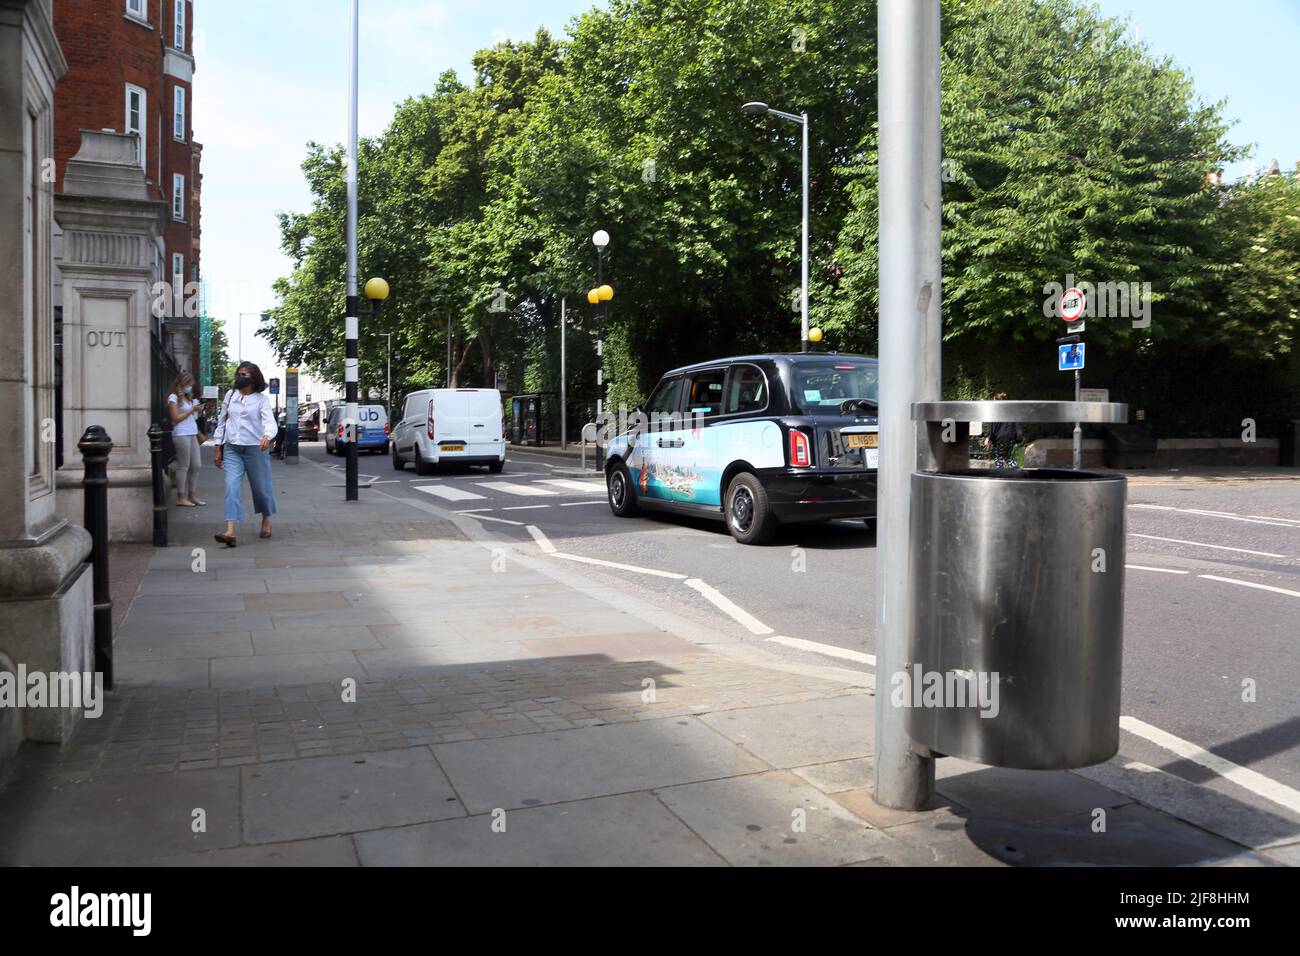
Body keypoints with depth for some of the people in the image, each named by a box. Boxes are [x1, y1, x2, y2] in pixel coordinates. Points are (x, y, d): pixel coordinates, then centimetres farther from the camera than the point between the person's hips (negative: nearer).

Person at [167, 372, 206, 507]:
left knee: (196, 466, 7)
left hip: (192, 434, 8)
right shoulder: (174, 397, -4)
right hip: (181, 434, -8)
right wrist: (192, 410, -12)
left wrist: (199, 411, 5)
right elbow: (176, 418, -11)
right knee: (183, 466, -6)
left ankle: (192, 496, 13)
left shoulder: (188, 398, 20)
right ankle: (181, 498, -3)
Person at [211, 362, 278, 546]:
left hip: (255, 448, -2)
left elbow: (270, 421, -18)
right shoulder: (230, 395, 9)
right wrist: (218, 448, 12)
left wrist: (267, 436, -40)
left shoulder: (261, 399, -3)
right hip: (232, 449, 3)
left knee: (261, 487, 9)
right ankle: (230, 532, -21)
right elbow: (222, 421, 15)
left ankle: (266, 520, 38)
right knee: (232, 487, -12)